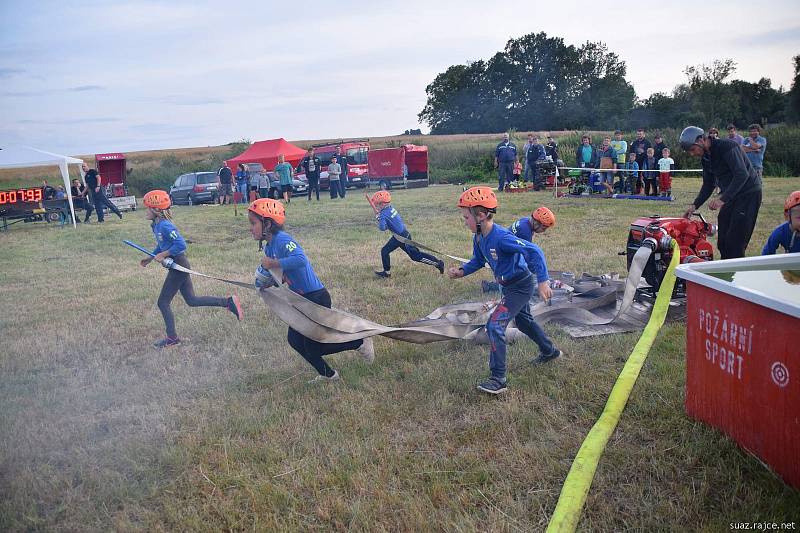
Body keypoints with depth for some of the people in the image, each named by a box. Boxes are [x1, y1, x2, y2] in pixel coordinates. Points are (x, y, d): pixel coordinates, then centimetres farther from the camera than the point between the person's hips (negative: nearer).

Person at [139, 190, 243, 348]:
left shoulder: (165, 226, -20)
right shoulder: (156, 225, 10)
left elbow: (181, 244, -29)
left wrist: (162, 255, -22)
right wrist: (150, 258, 15)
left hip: (178, 266, -10)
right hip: (178, 266, 10)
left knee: (163, 302, 0)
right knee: (191, 300, 14)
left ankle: (172, 338, 11)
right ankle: (228, 302, 13)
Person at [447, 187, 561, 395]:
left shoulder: (500, 237, -31)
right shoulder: (479, 237, -4)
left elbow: (534, 251, -31)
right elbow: (478, 261, 12)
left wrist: (543, 281, -33)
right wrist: (461, 272, -4)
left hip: (520, 286, -10)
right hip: (512, 286, 10)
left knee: (494, 326, -16)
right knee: (524, 321, 29)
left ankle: (498, 380, -10)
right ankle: (550, 351, 54)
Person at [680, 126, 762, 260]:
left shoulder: (727, 146, -19)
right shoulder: (706, 157, 7)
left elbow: (742, 175, -28)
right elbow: (708, 185, 14)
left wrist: (723, 199, -33)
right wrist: (695, 205, 3)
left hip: (748, 194, -9)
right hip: (730, 196, 9)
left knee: (735, 242, -12)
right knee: (722, 240, 7)